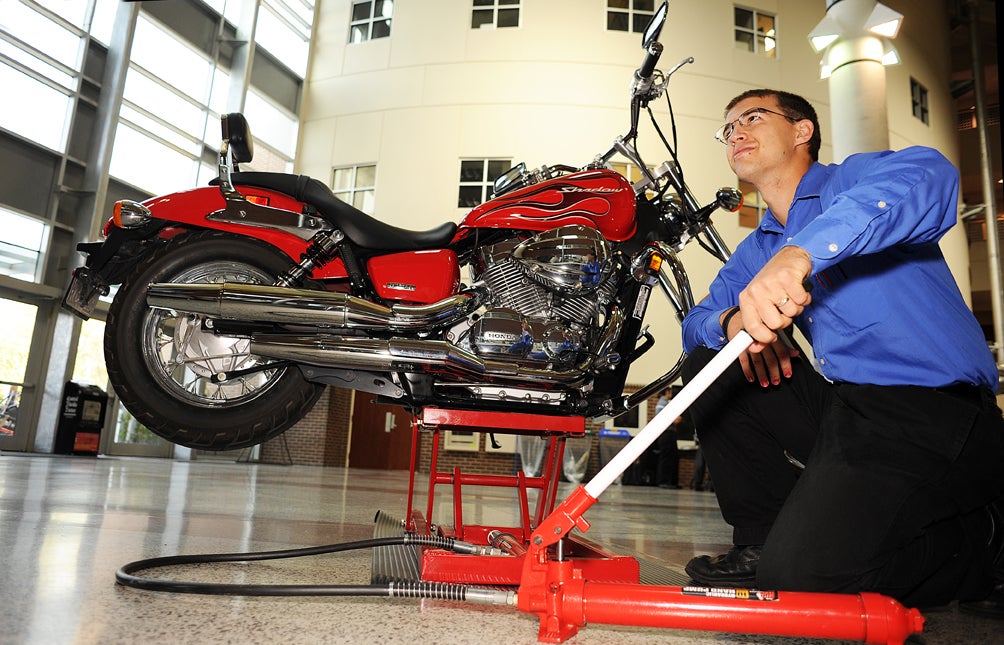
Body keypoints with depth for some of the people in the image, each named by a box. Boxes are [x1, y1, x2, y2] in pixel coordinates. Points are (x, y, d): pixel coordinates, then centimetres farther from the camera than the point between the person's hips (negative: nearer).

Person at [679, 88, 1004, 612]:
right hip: (844, 404, 8)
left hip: (932, 410, -7)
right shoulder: (755, 251, 21)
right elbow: (696, 322, 15)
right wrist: (734, 319, -10)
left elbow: (928, 176, -25)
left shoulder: (853, 178, -1)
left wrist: (802, 252, -38)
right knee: (709, 365, 2)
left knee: (800, 576, -21)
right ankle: (763, 539, 7)